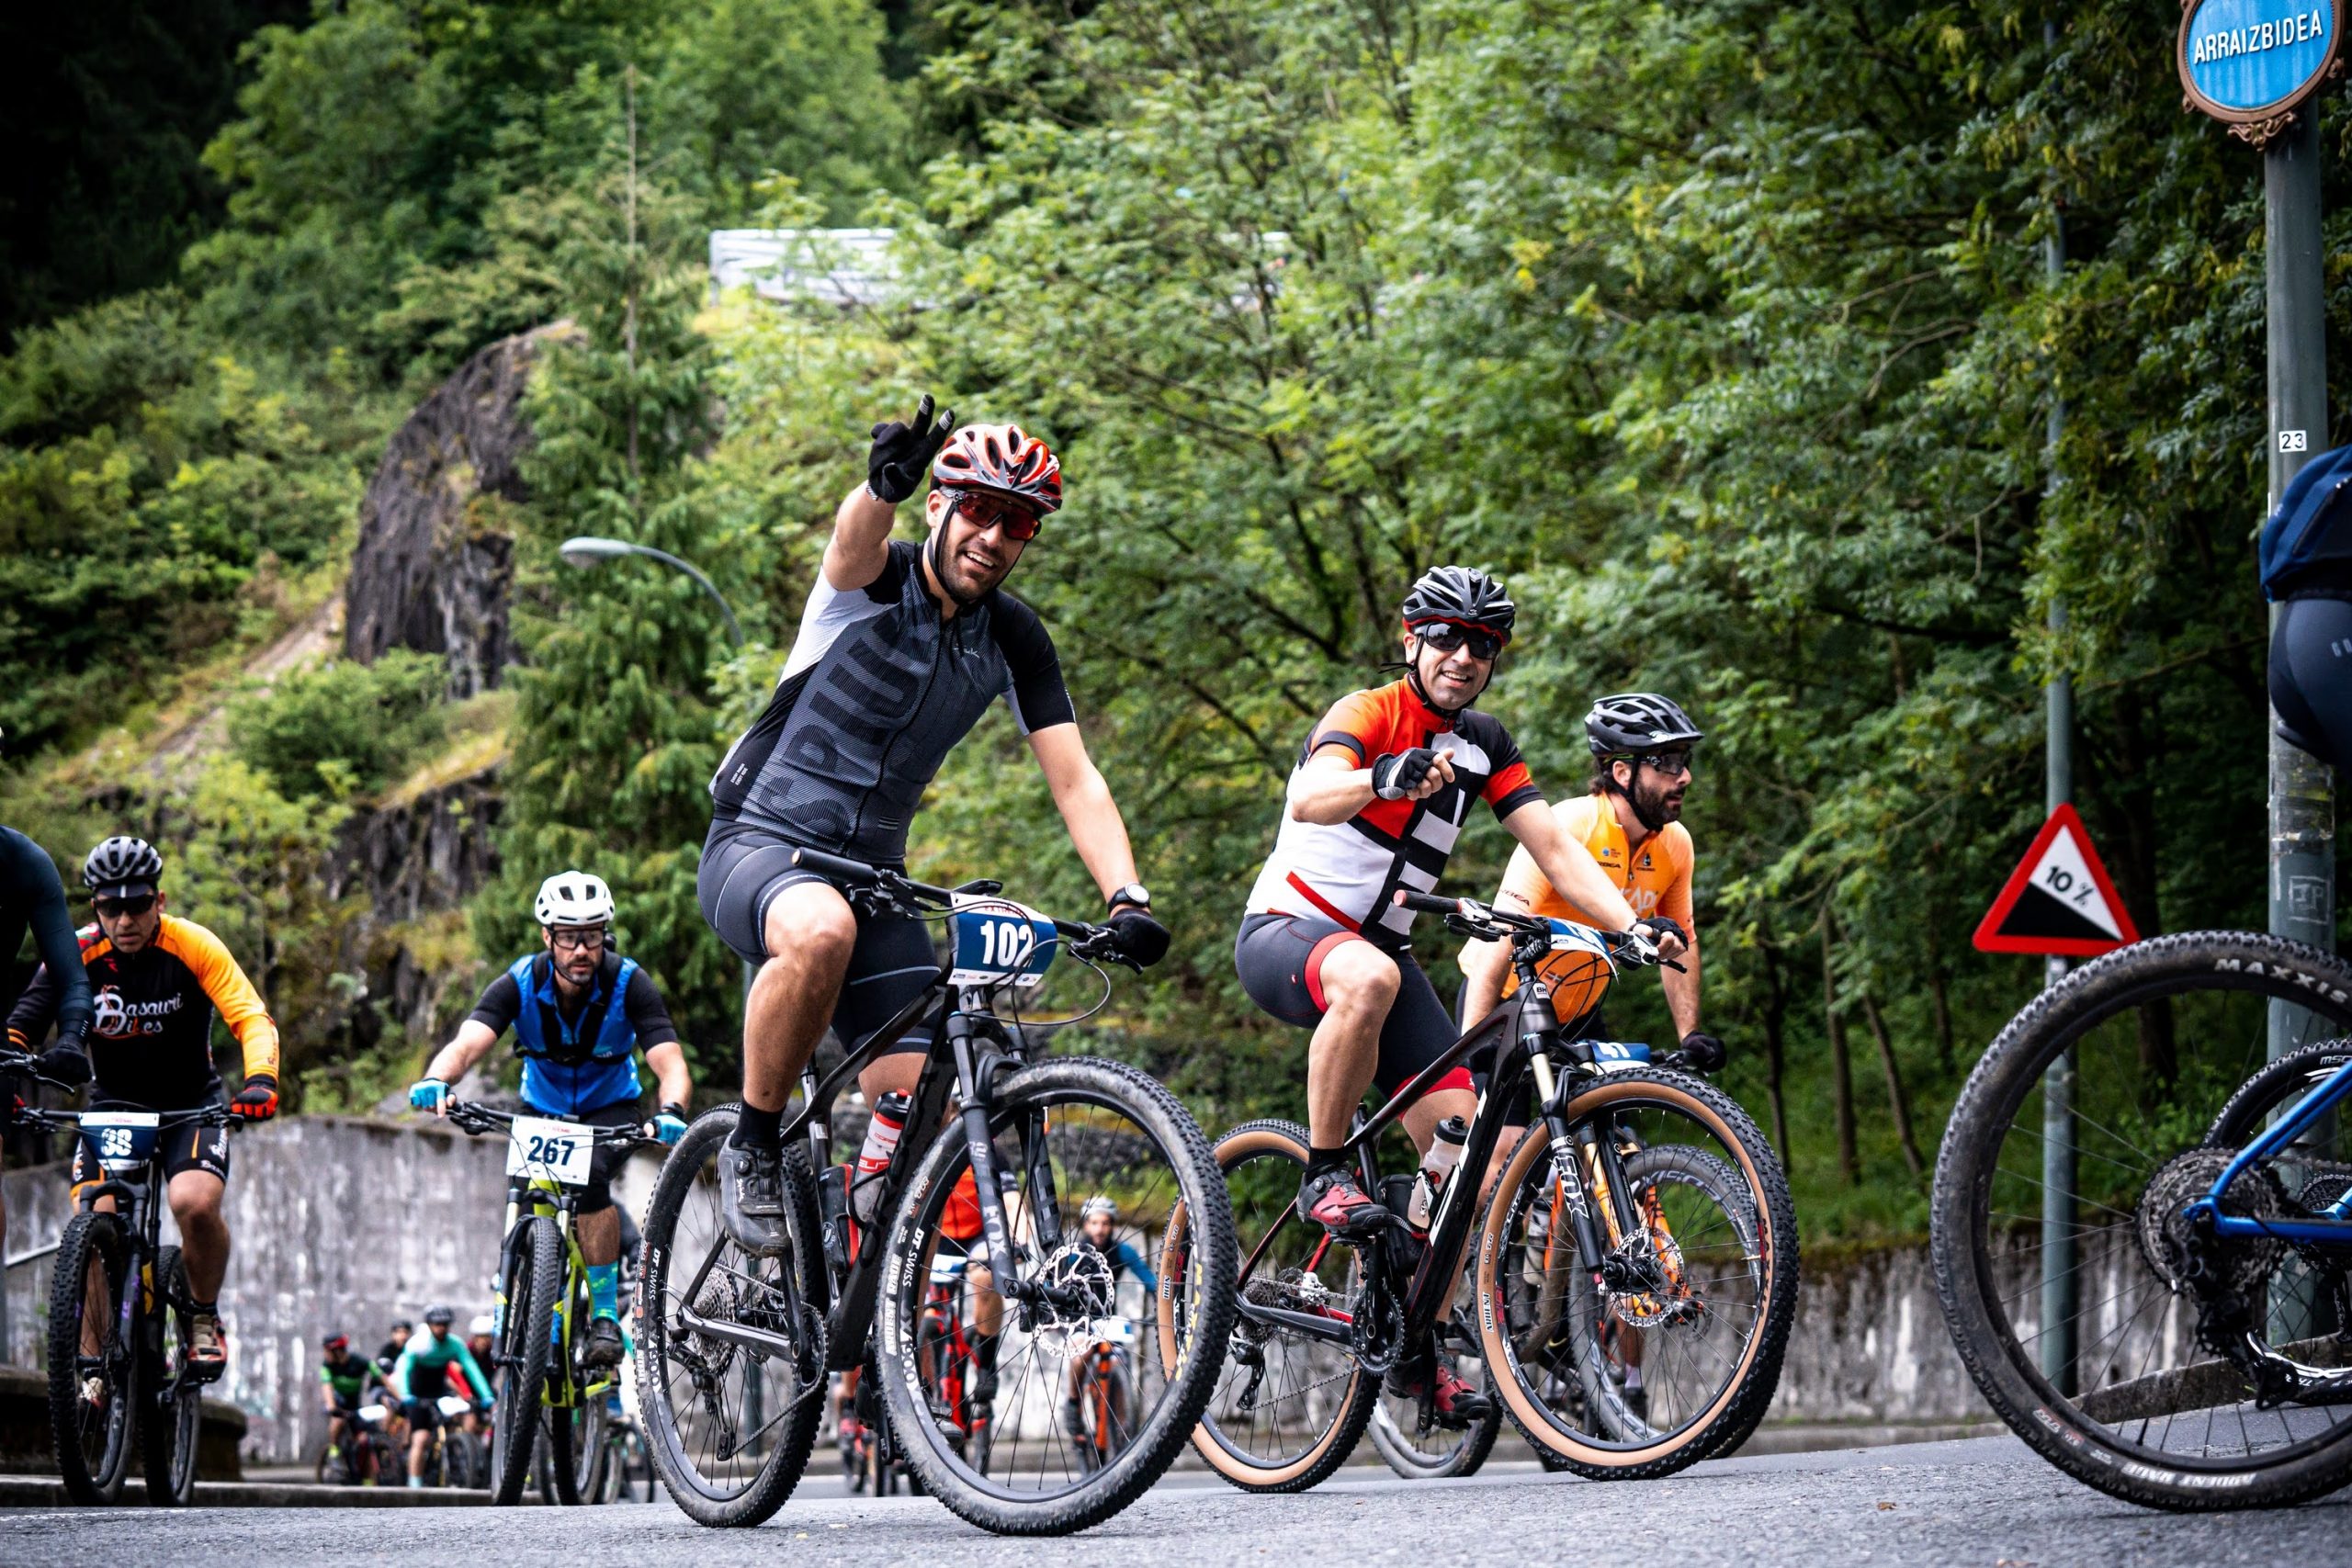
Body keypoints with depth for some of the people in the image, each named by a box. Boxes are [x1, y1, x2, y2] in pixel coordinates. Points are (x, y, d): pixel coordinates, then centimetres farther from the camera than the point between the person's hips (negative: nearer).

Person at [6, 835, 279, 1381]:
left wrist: (260, 1080, -44)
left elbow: (251, 1018, -25)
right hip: (114, 1106, 2)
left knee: (195, 1204, -28)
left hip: (192, 1104, -2)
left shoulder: (193, 947, -18)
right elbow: (19, 1027, -18)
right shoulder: (76, 957, -15)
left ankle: (205, 1317, 0)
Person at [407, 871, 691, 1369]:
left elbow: (671, 1065, -34)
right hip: (541, 1112, 2)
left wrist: (670, 1113, -57)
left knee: (589, 1176, -32)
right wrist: (435, 1080, -59)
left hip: (611, 1111, -2)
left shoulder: (629, 984, -25)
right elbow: (467, 1045, -36)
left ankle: (606, 1317, -22)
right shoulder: (520, 985, -22)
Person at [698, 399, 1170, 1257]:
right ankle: (754, 1147, -19)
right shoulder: (876, 582, -12)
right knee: (822, 930, -40)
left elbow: (1076, 780, -3)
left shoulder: (1013, 639, 2)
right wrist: (886, 483, -63)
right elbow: (855, 539, -38)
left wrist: (1128, 897, -21)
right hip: (759, 847, -5)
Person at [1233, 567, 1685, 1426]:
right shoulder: (1367, 714, -14)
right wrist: (1387, 778, -57)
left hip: (1382, 944, 7)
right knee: (1367, 977, -43)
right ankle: (1324, 1174, -24)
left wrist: (1632, 923, -14)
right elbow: (1308, 799, -35)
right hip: (1285, 933, -7)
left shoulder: (1482, 742, 7)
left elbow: (1551, 844, 3)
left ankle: (1416, 1349, 1)